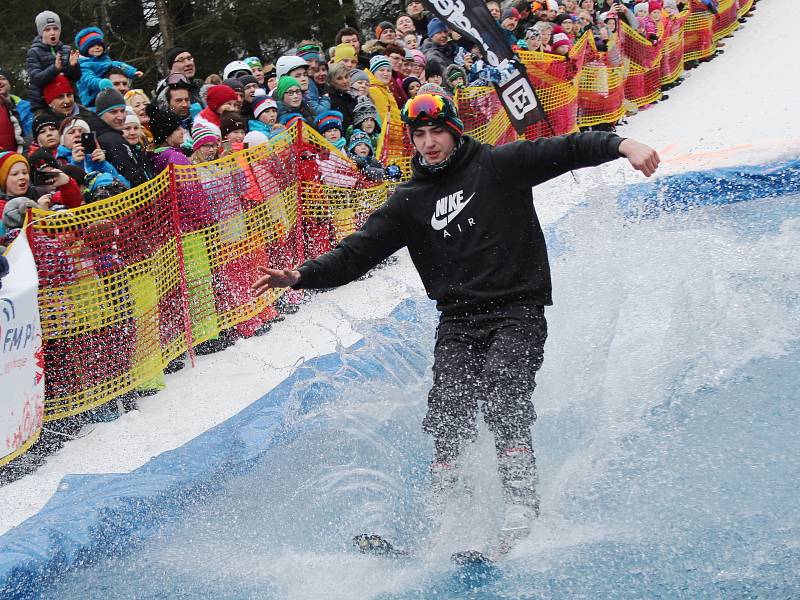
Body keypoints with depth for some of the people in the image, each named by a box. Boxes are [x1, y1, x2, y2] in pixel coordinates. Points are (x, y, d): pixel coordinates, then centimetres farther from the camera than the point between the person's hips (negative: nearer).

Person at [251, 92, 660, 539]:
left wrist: (621, 145, -23)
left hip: (517, 310, -4)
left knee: (504, 400, -22)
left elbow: (566, 150, -6)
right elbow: (357, 253, 8)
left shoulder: (499, 166, 3)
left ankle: (521, 504, -26)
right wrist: (302, 276, -5)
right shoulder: (410, 202, 12)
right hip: (458, 321, 4)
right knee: (449, 416, -10)